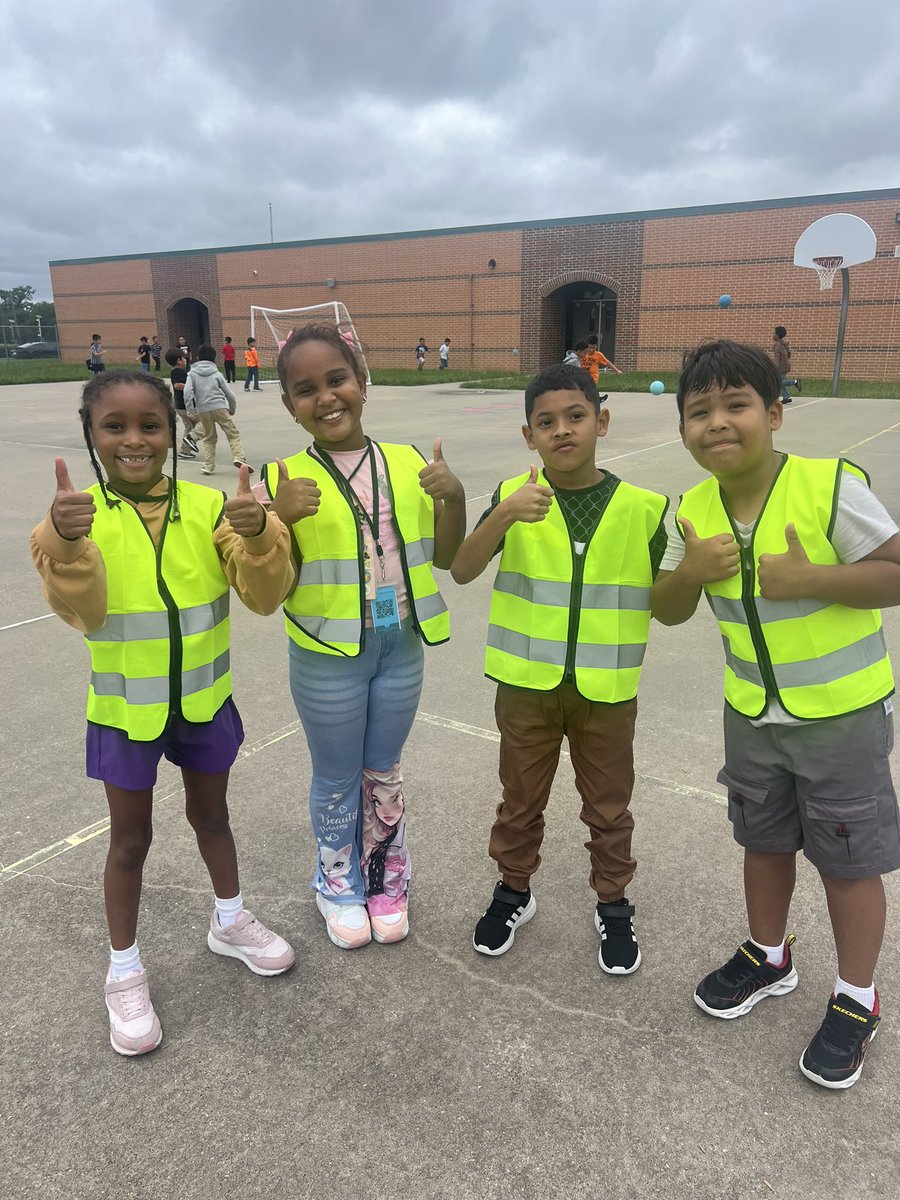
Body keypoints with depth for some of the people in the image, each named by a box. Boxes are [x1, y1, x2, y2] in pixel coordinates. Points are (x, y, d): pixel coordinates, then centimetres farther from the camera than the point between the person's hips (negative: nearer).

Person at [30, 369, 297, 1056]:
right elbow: (82, 611, -25)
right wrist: (65, 544, -44)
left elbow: (265, 595, -16)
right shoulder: (77, 516, -13)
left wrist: (258, 535, -36)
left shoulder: (209, 507, -10)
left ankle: (230, 922, 47)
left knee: (211, 814, 22)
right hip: (125, 709, -1)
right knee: (130, 839, 14)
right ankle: (125, 973, 36)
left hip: (203, 699, 2)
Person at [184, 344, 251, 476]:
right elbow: (229, 394, 10)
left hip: (203, 411, 1)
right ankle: (239, 458, -20)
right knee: (233, 433, 1)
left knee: (208, 438, 16)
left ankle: (208, 466, 10)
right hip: (219, 407, -1)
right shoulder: (217, 374, 11)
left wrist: (191, 410, -2)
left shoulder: (192, 374, 9)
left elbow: (187, 392, -6)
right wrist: (232, 410, 24)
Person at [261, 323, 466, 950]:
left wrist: (454, 496, -13)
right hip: (328, 654, -2)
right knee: (337, 779, 16)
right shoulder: (287, 479, -10)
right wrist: (280, 518, -26)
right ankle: (339, 885, 40)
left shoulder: (407, 463, -2)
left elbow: (444, 557, 4)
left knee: (384, 772, 20)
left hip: (402, 645, 3)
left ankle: (386, 880, 42)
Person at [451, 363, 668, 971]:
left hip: (607, 689, 0)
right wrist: (503, 515, -32)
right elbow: (462, 571, -19)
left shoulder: (642, 507, -6)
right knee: (521, 798, 19)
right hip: (527, 683, 0)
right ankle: (514, 893, 42)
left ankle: (614, 905, 41)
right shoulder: (514, 496, -7)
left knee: (609, 806, 18)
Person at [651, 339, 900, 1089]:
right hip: (751, 714, 5)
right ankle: (768, 958, 46)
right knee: (764, 840, 21)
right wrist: (689, 572, -20)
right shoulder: (694, 511, -6)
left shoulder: (831, 486, -21)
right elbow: (667, 611, 0)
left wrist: (809, 580, -30)